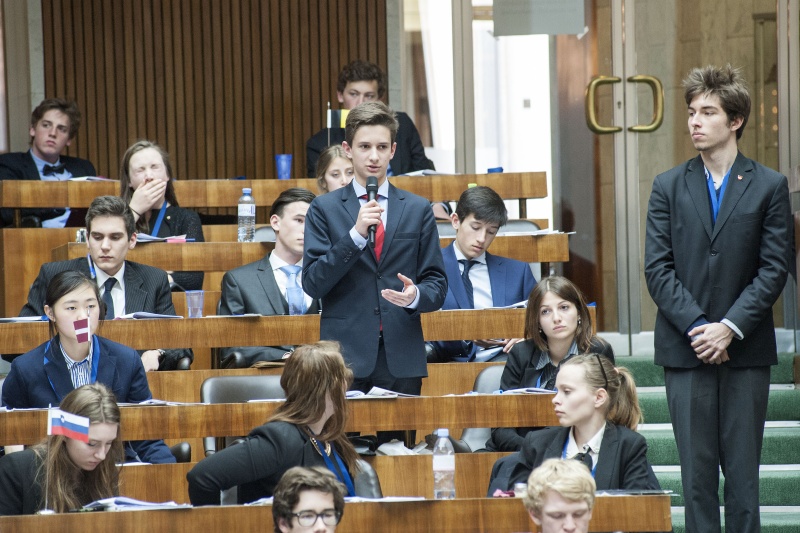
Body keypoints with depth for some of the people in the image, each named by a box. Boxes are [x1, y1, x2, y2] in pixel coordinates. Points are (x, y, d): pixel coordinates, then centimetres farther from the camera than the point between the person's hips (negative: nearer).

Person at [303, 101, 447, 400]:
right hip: (345, 355, -1)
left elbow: (437, 285, 9)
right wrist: (356, 234, -13)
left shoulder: (418, 210, 10)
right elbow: (312, 283, -4)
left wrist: (416, 296, -14)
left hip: (402, 361, 1)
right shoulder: (324, 209, 6)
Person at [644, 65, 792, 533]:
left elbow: (775, 269, -2)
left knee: (743, 469, 1)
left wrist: (730, 328, -12)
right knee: (697, 472, 1)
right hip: (685, 350, 1)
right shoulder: (669, 187, 7)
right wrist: (697, 327, -10)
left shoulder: (769, 186, 3)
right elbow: (658, 269, 1)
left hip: (746, 350, -1)